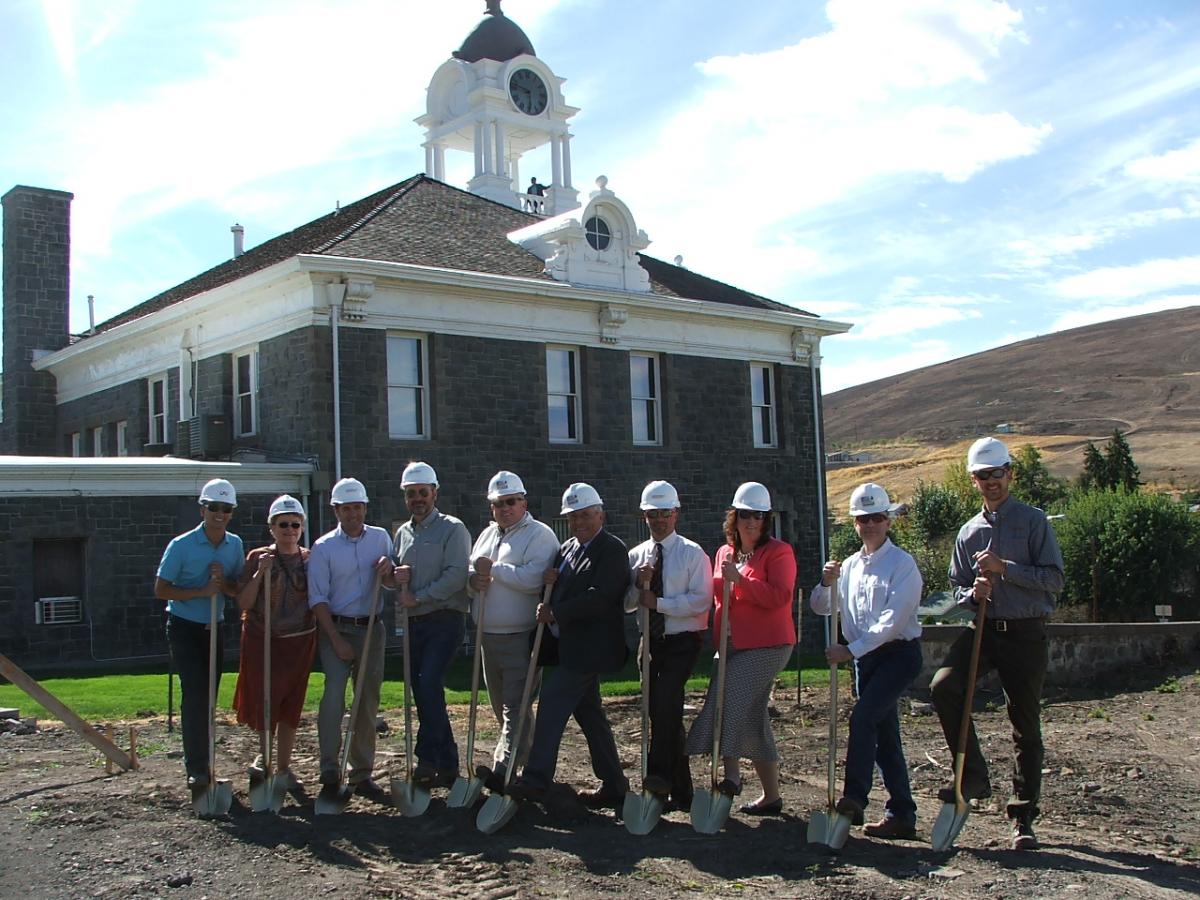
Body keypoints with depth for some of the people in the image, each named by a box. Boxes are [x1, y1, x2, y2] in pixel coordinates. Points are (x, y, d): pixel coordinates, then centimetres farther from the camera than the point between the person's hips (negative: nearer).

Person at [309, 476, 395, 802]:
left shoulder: (380, 538, 6)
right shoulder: (323, 547, -3)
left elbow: (392, 583, 13)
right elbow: (318, 598, -6)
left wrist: (388, 571, -11)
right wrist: (337, 640, -13)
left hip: (370, 628, 3)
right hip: (335, 628, -3)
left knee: (369, 700, 5)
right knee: (334, 689, -21)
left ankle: (362, 774, 14)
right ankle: (329, 770, -17)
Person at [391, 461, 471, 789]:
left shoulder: (452, 529, -5)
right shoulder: (402, 533, 16)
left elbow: (457, 575, -16)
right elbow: (393, 573, 23)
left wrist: (418, 596, -14)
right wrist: (395, 575, -1)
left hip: (444, 620, -7)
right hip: (414, 623, 7)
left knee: (429, 687, -19)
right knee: (423, 692, 7)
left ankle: (428, 759, -13)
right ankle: (446, 764, 15)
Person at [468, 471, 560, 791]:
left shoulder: (539, 535, -8)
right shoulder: (487, 535, 17)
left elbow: (533, 579, -23)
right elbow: (469, 574, 18)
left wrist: (493, 569, -14)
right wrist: (473, 581, -6)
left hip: (521, 637, -8)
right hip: (488, 636, 8)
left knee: (515, 705, -12)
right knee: (501, 705, 16)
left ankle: (503, 770, -20)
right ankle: (530, 756, 32)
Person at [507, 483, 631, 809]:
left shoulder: (612, 549, -12)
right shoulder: (567, 548, 16)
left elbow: (599, 597, -22)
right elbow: (562, 589, 19)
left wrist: (555, 613, -19)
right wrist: (549, 579, -5)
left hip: (589, 647, -9)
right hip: (572, 646, 9)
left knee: (552, 704, -12)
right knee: (589, 713, 13)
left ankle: (536, 779, -9)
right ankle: (613, 785, 20)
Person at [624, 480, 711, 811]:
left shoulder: (692, 553, -6)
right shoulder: (636, 556, 9)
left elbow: (701, 600, -16)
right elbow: (627, 605, 7)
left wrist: (659, 602, -19)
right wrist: (640, 585, -12)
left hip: (682, 642, -5)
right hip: (651, 642, 6)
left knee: (667, 699, -27)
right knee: (659, 709, 7)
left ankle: (660, 774, -27)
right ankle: (680, 790, 16)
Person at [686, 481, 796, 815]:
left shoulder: (778, 552, -6)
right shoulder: (725, 552, 14)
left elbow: (779, 596, -19)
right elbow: (718, 596, 26)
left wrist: (740, 578, -23)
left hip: (767, 644, -8)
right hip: (734, 645, 8)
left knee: (728, 699, -21)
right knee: (752, 717, 8)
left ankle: (731, 775, -17)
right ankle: (771, 796, 16)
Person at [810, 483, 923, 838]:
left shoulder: (902, 564, -9)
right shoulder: (850, 566, 12)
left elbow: (892, 620, -18)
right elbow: (821, 608, 10)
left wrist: (851, 650, -22)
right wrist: (826, 583, -11)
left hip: (899, 654, -7)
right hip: (864, 657, 7)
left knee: (862, 716, -23)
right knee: (884, 734, 9)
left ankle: (853, 799, -23)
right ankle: (901, 815, 15)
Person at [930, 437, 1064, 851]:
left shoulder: (1034, 521, -1)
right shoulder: (968, 532, 12)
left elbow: (1054, 578, -8)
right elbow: (958, 588, 17)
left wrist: (1005, 569, -17)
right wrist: (973, 593, -6)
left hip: (1026, 634, -3)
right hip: (982, 629, 3)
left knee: (1026, 725, 3)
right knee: (943, 686, -23)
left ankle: (1023, 818, 14)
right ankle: (973, 775, -9)